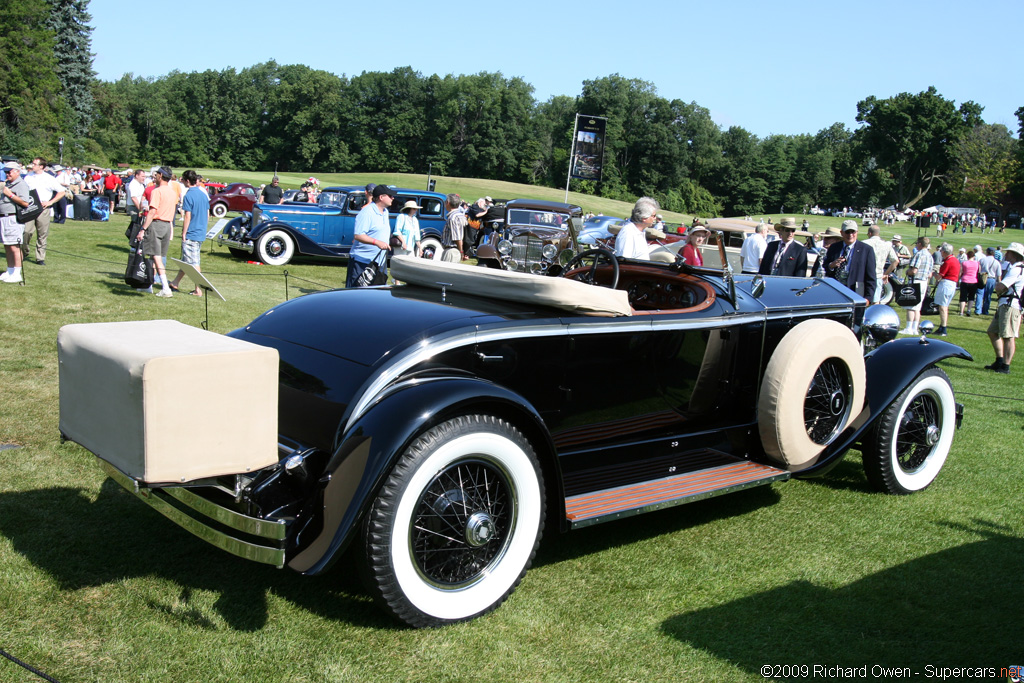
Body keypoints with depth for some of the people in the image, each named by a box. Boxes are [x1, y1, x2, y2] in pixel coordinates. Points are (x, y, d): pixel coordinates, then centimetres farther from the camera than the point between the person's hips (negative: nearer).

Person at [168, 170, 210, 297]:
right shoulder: (203, 194, 8)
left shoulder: (189, 195, -14)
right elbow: (208, 215, 13)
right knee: (186, 261, 15)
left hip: (191, 234, -8)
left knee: (193, 263, -2)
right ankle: (175, 284, 22)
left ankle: (198, 290, 0)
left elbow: (187, 217, -16)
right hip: (201, 234, 8)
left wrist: (183, 234, -10)